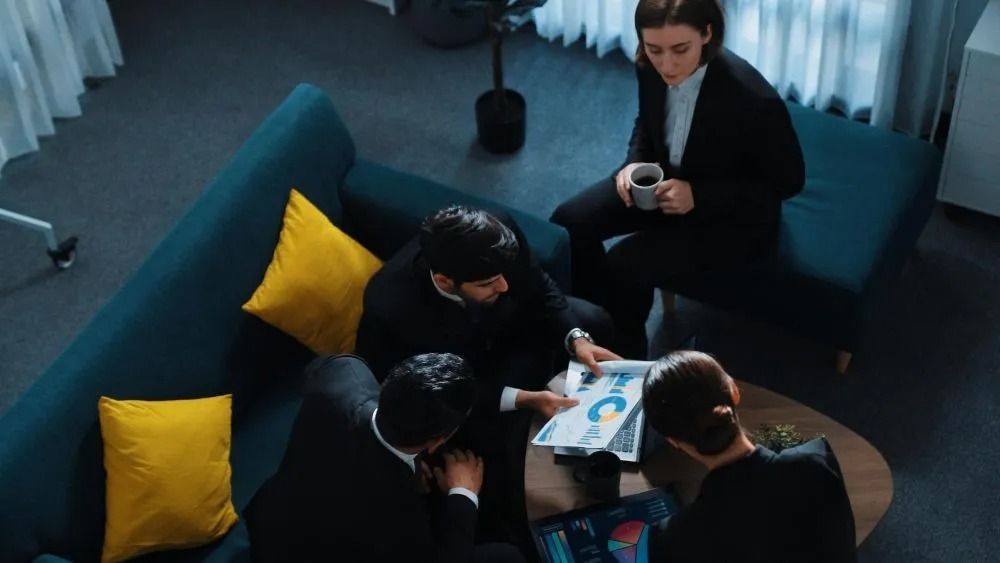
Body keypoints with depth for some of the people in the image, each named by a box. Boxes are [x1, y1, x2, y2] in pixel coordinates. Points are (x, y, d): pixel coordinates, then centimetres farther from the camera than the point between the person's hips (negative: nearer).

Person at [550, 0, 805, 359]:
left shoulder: (753, 98, -34)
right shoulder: (651, 67, -16)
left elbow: (788, 180, -19)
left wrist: (698, 196, -26)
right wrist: (635, 163, -14)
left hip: (734, 217, -6)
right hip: (667, 180, 6)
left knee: (626, 263, -22)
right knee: (568, 223, -8)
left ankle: (627, 352, 8)